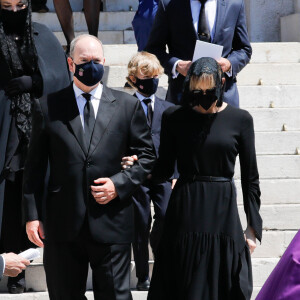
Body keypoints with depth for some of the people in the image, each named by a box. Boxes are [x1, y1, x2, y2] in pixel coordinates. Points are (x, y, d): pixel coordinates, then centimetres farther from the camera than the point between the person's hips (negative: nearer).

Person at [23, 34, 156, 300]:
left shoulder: (128, 105, 6)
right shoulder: (48, 108, 5)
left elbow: (147, 156, 10)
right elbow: (34, 166, 6)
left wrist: (120, 184, -7)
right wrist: (32, 215, 0)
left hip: (110, 225, 0)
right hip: (63, 227, 0)